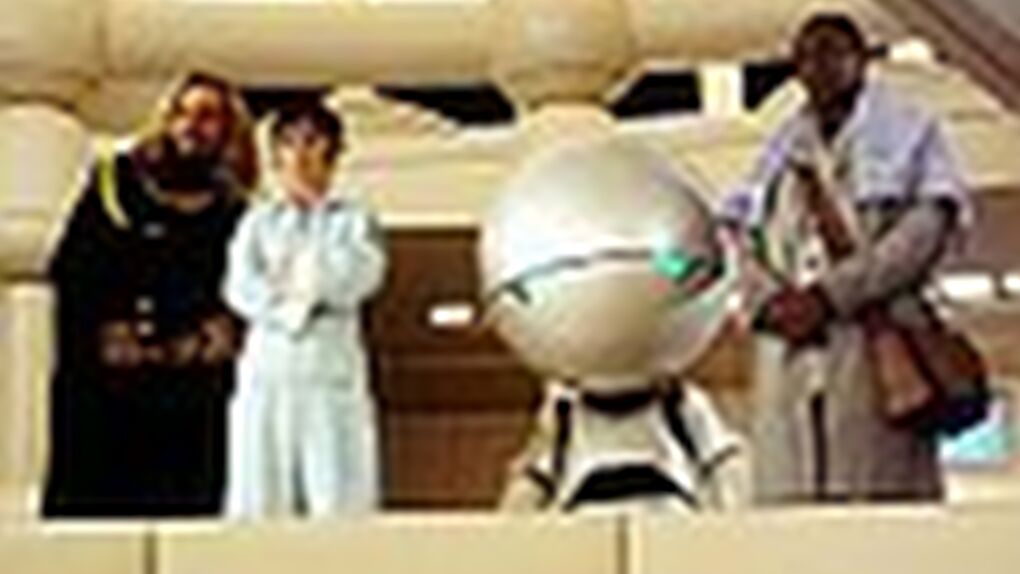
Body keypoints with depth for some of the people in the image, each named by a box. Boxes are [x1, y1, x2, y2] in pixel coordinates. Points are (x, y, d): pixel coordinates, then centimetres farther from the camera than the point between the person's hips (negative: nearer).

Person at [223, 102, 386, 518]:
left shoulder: (353, 220, 9)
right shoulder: (258, 223, 13)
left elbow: (364, 273, -9)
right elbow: (240, 287, 1)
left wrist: (304, 270, -8)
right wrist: (288, 305, -13)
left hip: (333, 368, -2)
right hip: (267, 366, 2)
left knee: (341, 498, -7)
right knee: (257, 497, 0)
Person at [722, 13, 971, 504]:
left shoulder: (908, 131, 11)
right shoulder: (781, 148, 24)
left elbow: (928, 229, -3)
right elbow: (745, 245, 17)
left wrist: (830, 295, -11)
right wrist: (770, 302, -6)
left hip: (876, 343, -4)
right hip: (789, 352, 4)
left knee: (883, 497, -12)